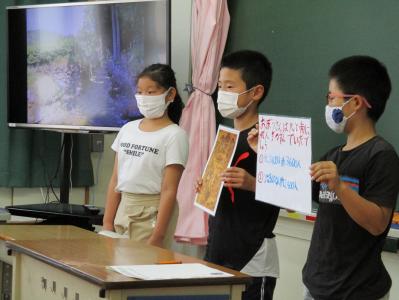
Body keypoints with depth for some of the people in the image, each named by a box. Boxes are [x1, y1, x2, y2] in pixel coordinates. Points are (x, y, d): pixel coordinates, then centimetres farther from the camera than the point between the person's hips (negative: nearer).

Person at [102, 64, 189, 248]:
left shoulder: (174, 136, -8)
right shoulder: (128, 129, 10)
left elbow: (169, 191, -13)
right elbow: (115, 180, 11)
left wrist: (157, 237, -18)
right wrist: (107, 223, 5)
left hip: (152, 212, -5)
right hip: (123, 208, 5)